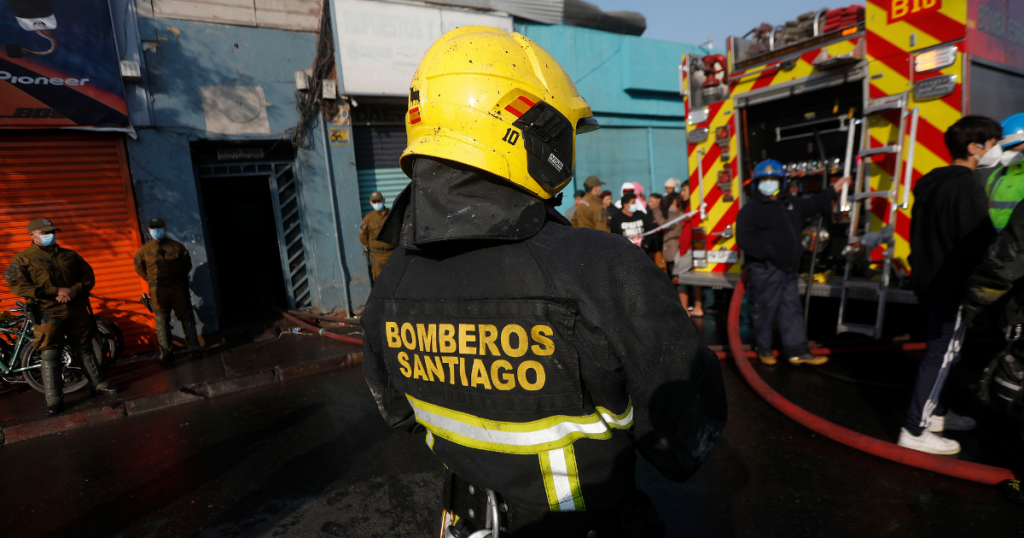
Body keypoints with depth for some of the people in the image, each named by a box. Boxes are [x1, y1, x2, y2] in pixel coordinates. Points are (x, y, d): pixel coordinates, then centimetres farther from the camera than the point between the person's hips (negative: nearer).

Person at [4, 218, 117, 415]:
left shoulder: (70, 255, 13)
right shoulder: (23, 259, 1)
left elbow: (88, 275, 10)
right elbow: (17, 286, -10)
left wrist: (75, 290, -12)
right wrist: (56, 291, -19)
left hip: (77, 310, 3)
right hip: (48, 314, -3)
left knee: (85, 349, 12)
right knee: (50, 356, -3)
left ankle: (99, 384, 22)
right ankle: (54, 400, 4)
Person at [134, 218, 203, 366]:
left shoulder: (176, 246, 1)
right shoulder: (144, 250, 1)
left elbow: (187, 264, 10)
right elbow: (139, 268, 13)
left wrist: (180, 279, 6)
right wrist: (152, 280, 8)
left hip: (178, 287, 0)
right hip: (158, 291, 1)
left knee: (186, 317, 5)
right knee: (162, 321, 5)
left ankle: (195, 348, 12)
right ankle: (166, 354, 12)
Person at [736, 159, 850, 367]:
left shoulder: (789, 202, 16)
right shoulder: (751, 209, -10)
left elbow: (811, 205, 34)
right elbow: (745, 238, -19)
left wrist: (834, 190, 33)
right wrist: (770, 252, -23)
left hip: (787, 270, 8)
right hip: (765, 270, -8)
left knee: (792, 310, 10)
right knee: (766, 309, 2)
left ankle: (797, 351, 16)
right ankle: (764, 349, 18)